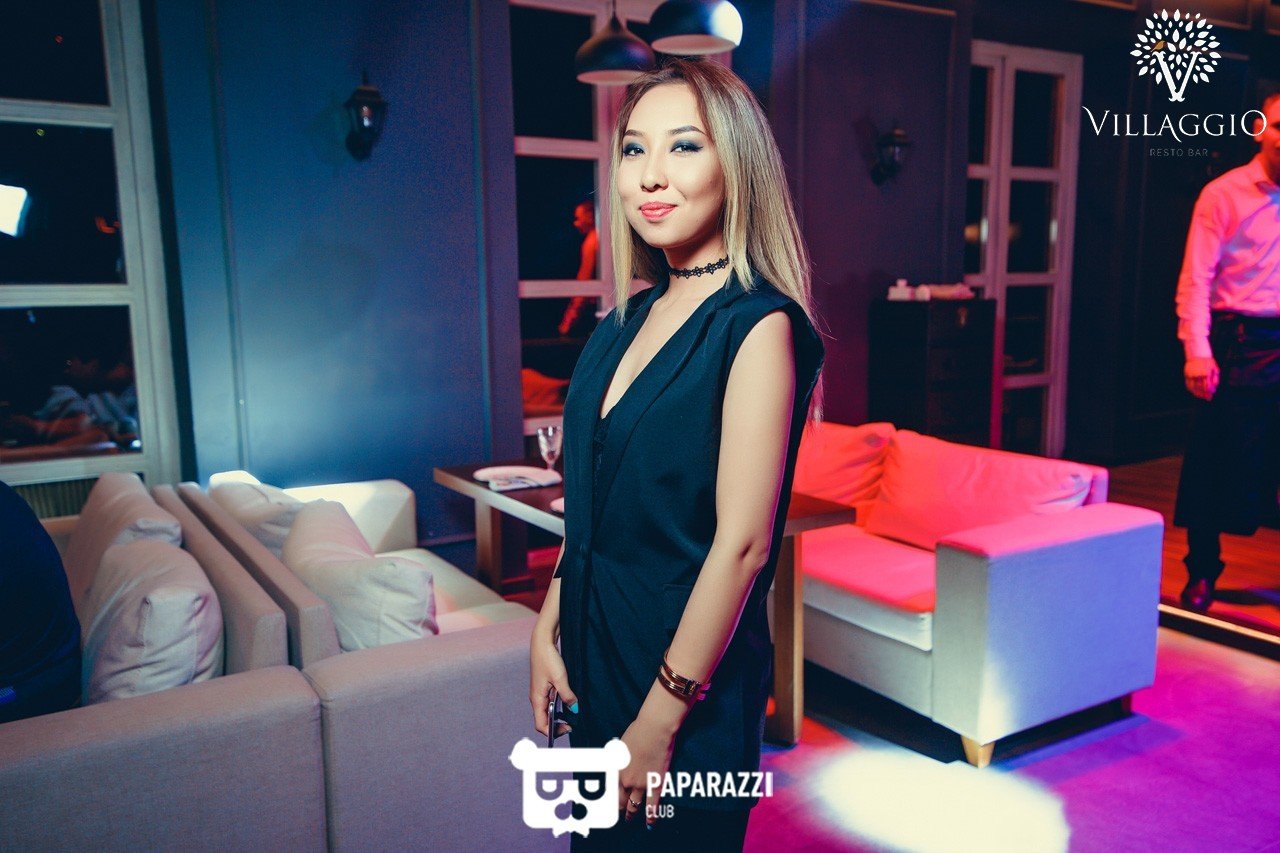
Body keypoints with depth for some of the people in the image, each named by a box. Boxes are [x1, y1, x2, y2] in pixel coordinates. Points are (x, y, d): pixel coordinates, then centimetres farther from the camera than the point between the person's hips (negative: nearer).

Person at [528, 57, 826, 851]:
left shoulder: (759, 325, -18)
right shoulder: (629, 319, 4)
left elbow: (742, 541, -21)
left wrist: (662, 717, -18)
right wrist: (549, 630, 5)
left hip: (691, 673, -7)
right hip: (593, 653, 7)